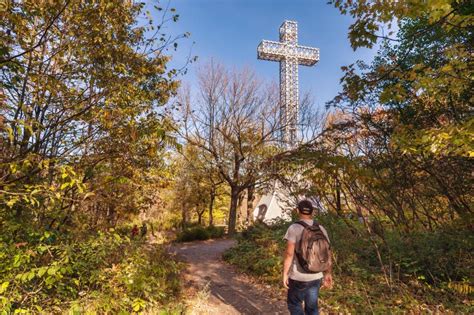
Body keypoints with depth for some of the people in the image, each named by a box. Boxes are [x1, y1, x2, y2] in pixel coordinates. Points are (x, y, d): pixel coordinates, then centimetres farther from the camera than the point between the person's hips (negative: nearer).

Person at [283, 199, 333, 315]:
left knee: (294, 304, 15)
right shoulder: (321, 229, 1)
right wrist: (328, 274, 14)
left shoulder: (294, 228, -13)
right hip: (316, 276, 4)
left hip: (298, 276, -4)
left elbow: (289, 253, -17)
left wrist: (285, 274, -8)